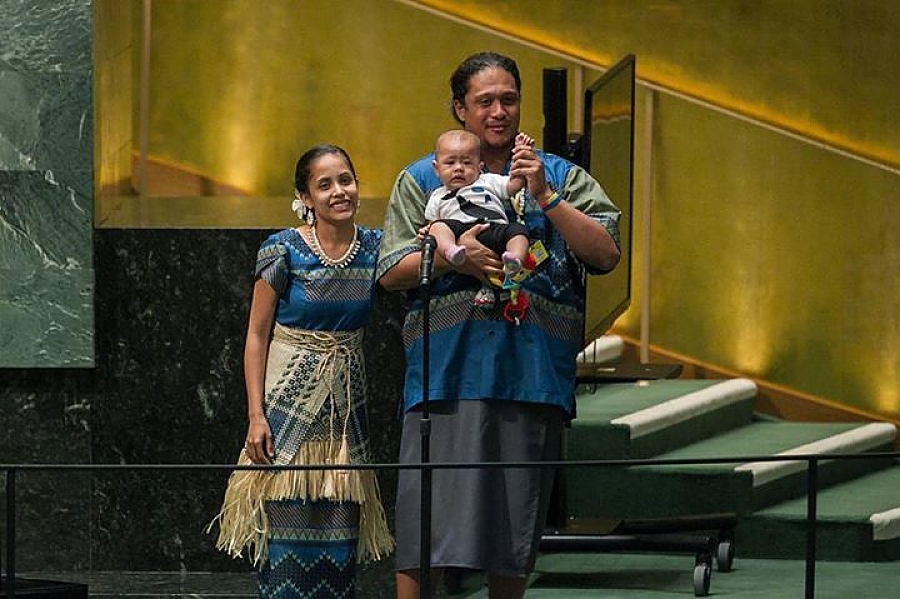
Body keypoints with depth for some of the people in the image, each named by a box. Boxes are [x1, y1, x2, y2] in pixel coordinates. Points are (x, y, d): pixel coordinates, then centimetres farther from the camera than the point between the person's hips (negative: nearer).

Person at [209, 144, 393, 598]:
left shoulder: (373, 248, 4)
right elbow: (256, 334, -5)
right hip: (290, 400, -4)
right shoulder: (284, 251, -7)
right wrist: (256, 415, -11)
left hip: (347, 403, 4)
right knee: (287, 525, -7)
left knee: (340, 531, 3)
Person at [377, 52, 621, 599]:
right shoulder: (423, 179, 14)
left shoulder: (560, 177, 14)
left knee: (516, 522, 5)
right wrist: (452, 257, -11)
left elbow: (606, 255, 1)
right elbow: (390, 272, 7)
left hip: (532, 369, 1)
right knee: (425, 516, -8)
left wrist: (544, 197, -8)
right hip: (447, 368, -1)